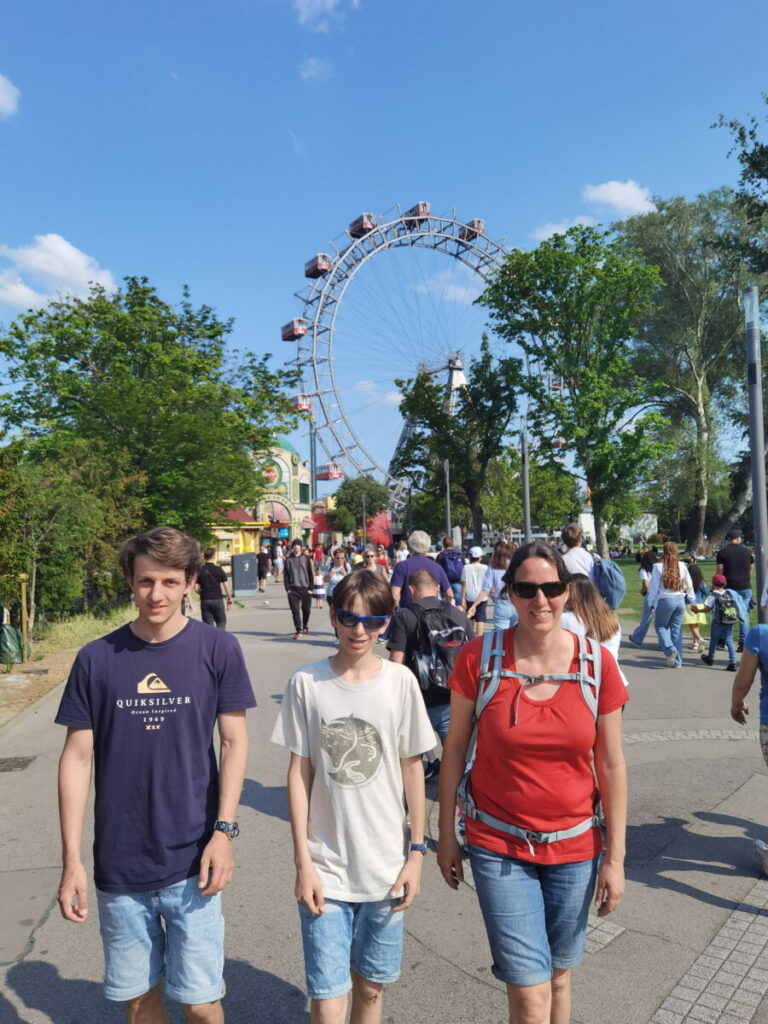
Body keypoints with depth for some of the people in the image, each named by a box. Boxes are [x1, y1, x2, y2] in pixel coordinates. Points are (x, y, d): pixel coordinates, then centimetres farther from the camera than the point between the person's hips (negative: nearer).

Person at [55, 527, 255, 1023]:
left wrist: (224, 831, -10)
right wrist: (72, 858, -2)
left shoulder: (218, 649, -8)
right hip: (119, 866, 2)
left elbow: (235, 741, -4)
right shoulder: (97, 658, -4)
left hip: (191, 862, -2)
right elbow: (78, 756, 0)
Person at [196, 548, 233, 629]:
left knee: (208, 624, 9)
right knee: (221, 622, 10)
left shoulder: (200, 570, 1)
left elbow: (196, 588, 0)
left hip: (205, 600, 2)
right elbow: (226, 586, -6)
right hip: (218, 599, -2)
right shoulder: (219, 569, -4)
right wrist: (229, 600, 2)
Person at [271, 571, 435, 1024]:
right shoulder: (307, 682, -8)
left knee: (370, 987, 18)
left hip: (386, 866, 1)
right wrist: (303, 861, -3)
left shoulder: (401, 681, -7)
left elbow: (412, 768, 0)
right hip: (325, 867, -1)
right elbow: (299, 771, -3)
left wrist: (416, 852, 1)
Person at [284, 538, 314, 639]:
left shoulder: (306, 558, 2)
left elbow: (310, 573, 2)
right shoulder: (288, 560, 5)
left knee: (306, 609, 9)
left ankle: (305, 626, 32)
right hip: (293, 589, 0)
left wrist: (310, 588, -3)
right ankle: (298, 631, -2)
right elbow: (285, 575, 6)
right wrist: (287, 588, -3)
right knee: (295, 610, -4)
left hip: (305, 588, 0)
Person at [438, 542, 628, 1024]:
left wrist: (615, 857, -1)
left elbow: (612, 765, -3)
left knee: (558, 974, 21)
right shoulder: (478, 657, -14)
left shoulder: (597, 663, -10)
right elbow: (455, 747, -4)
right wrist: (447, 835, 1)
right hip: (500, 847, -2)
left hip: (575, 847, 2)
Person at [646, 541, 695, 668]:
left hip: (665, 600, -4)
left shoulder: (658, 567, -8)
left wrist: (651, 603, 6)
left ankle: (670, 649, -11)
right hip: (680, 600, 4)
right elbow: (688, 585, 10)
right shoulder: (682, 566, 1)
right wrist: (692, 599, 23)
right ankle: (677, 661, 14)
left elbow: (653, 587, -4)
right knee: (677, 628, 11)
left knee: (660, 625, 13)